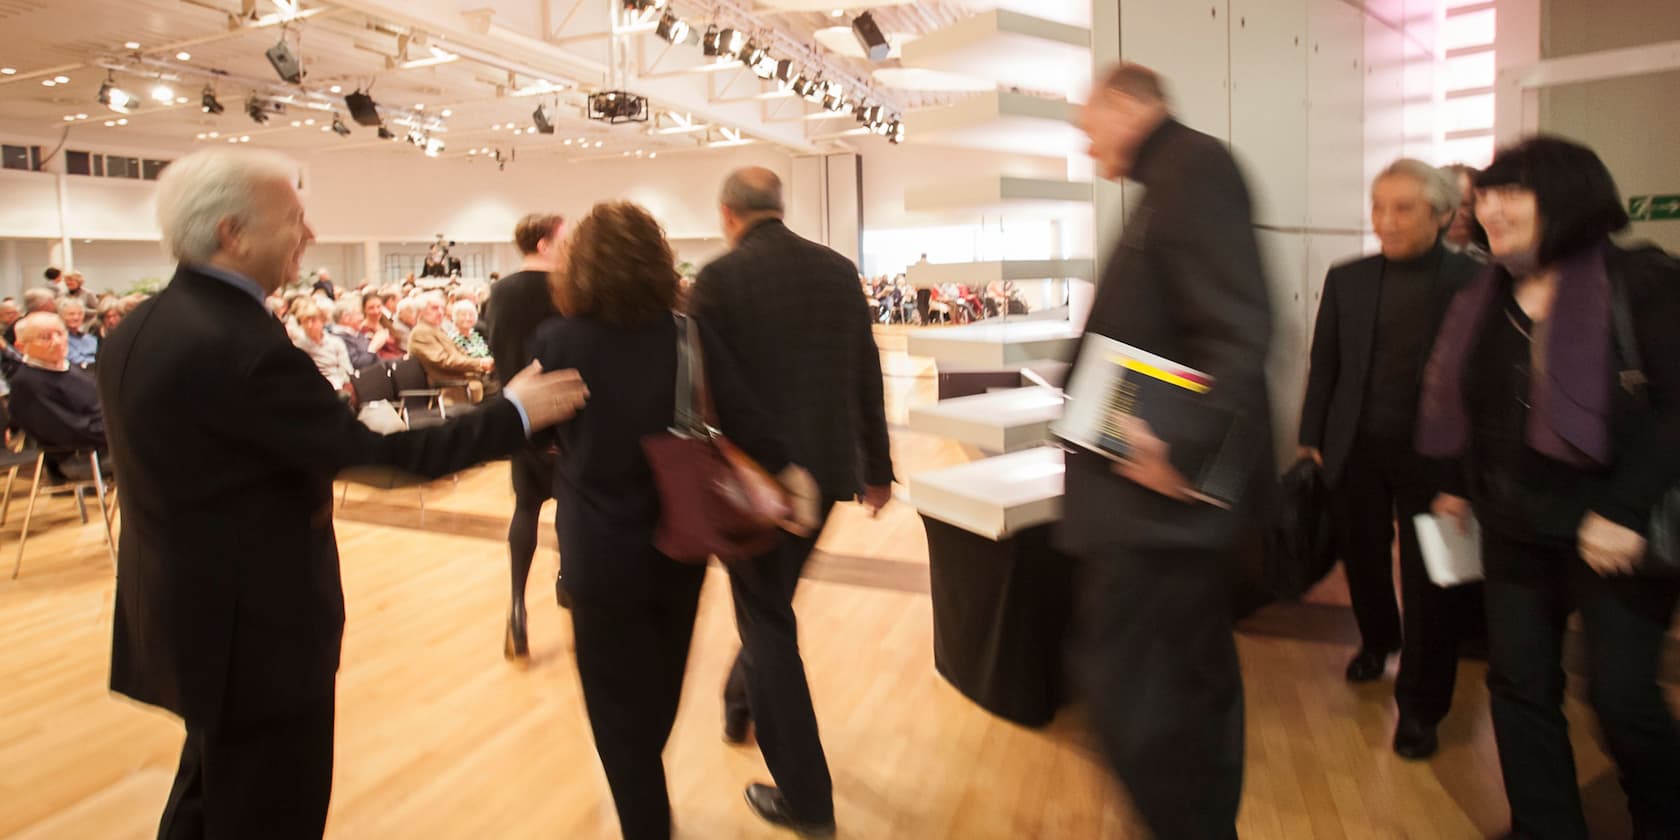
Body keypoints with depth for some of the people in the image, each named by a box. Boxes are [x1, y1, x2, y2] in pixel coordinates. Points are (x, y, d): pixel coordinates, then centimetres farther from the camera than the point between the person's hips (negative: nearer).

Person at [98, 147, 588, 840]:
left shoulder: (137, 330, 3)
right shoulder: (243, 347, -27)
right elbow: (373, 455, -24)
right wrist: (513, 413, -16)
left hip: (183, 614, 9)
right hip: (254, 628, -9)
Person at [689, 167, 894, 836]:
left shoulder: (719, 279, -11)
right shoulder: (839, 270, 4)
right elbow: (867, 377, 8)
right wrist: (877, 468, 16)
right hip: (825, 468, 5)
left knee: (768, 619, 7)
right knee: (771, 598, 26)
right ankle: (742, 700, 49)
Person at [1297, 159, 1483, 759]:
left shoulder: (1476, 282, -6)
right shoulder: (1346, 280, 2)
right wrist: (1312, 438, 7)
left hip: (1433, 456, -3)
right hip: (1357, 448, 3)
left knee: (1429, 583, 4)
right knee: (1363, 560, 18)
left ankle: (1419, 706, 22)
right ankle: (1377, 641, 48)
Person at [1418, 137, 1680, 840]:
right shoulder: (1485, 298, 6)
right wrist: (1460, 487, 14)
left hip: (1614, 532, -5)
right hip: (1515, 527, 5)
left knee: (1621, 696, 0)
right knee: (1519, 684, 8)